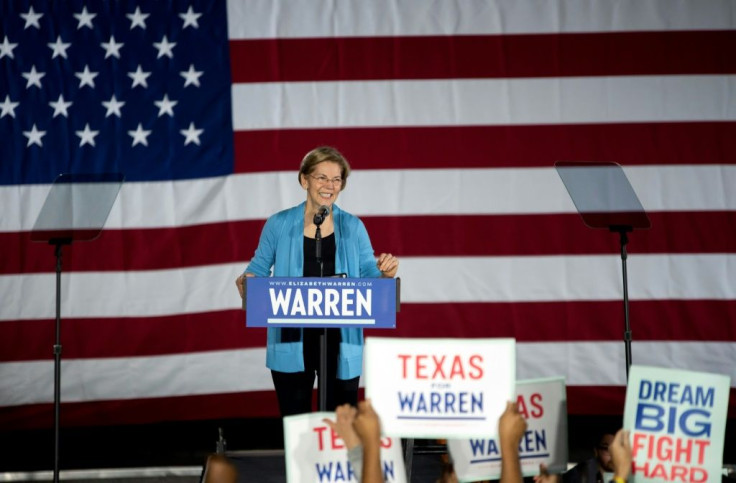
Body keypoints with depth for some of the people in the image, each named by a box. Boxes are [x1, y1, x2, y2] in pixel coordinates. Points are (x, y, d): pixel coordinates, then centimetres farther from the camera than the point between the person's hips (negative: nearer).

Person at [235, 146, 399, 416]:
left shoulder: (353, 227, 7)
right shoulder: (279, 224, 3)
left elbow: (368, 272, 7)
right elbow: (260, 267, 9)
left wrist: (385, 272, -15)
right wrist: (248, 281, -13)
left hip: (340, 342, 1)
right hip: (292, 343, -1)